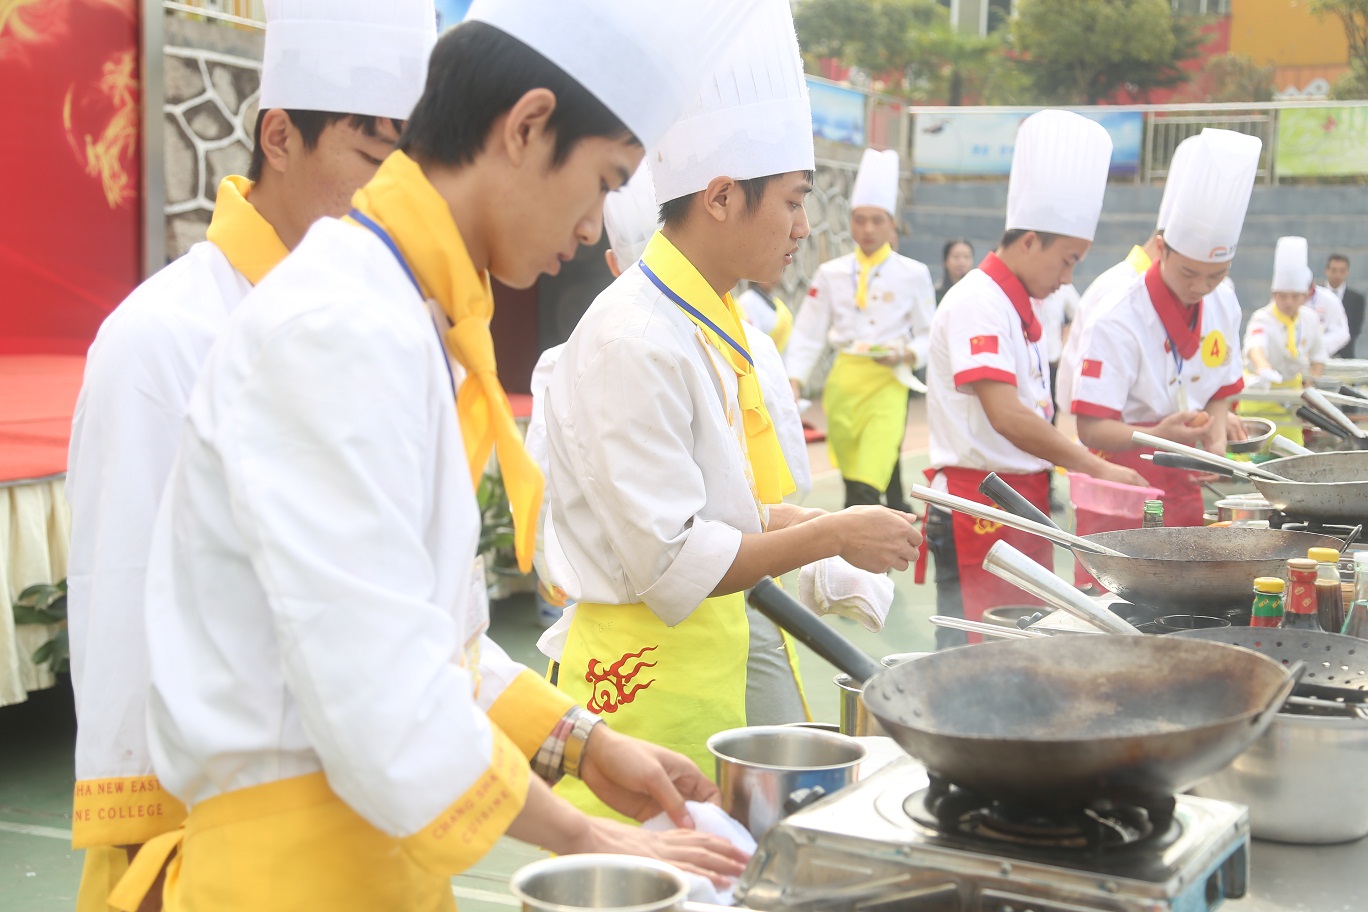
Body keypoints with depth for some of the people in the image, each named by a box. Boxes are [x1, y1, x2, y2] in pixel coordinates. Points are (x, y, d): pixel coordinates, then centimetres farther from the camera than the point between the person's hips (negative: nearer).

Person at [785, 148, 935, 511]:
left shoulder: (914, 274, 1)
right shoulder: (831, 273, 5)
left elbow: (929, 334, 6)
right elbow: (808, 335, 4)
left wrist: (907, 354, -14)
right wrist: (794, 380, -10)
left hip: (887, 383, -3)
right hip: (842, 382, 3)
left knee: (866, 488, -17)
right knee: (852, 480, 12)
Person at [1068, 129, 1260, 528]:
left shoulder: (1224, 306, 3)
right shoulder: (1118, 322, -19)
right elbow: (1091, 428, -20)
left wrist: (1215, 444, -2)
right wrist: (1158, 435, -35)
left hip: (1181, 485, 6)